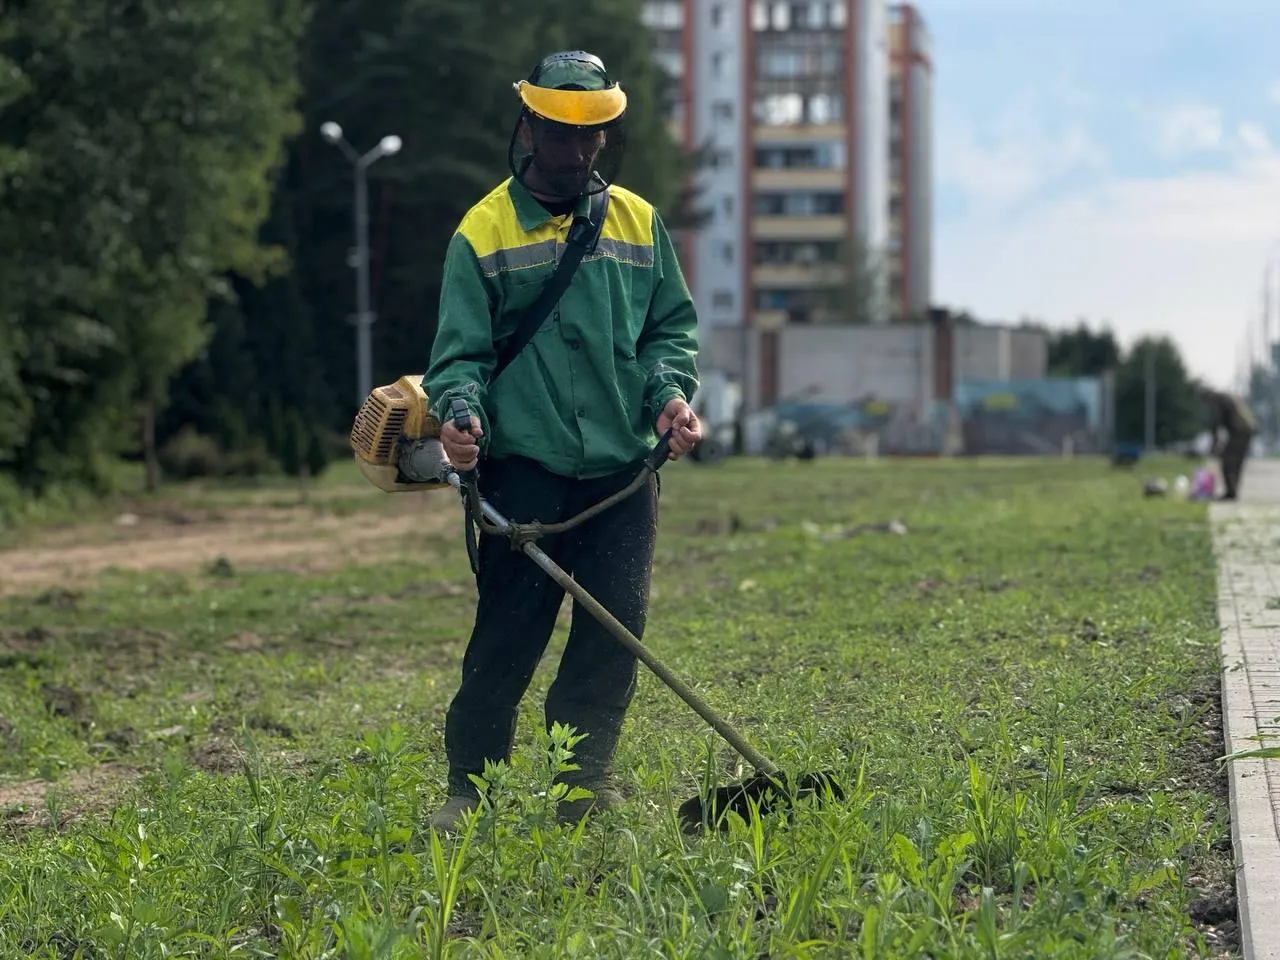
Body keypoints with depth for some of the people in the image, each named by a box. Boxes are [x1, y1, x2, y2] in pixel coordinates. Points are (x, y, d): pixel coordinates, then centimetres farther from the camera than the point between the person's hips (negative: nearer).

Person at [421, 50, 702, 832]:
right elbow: (461, 348, -1)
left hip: (623, 468, 4)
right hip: (526, 467, -3)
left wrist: (671, 390, -2)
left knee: (617, 626, 0)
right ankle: (469, 786, 8)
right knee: (509, 634, -4)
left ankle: (585, 779, 14)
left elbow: (672, 325, 17)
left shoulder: (639, 223, 13)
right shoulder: (484, 232, 2)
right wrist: (460, 409, -21)